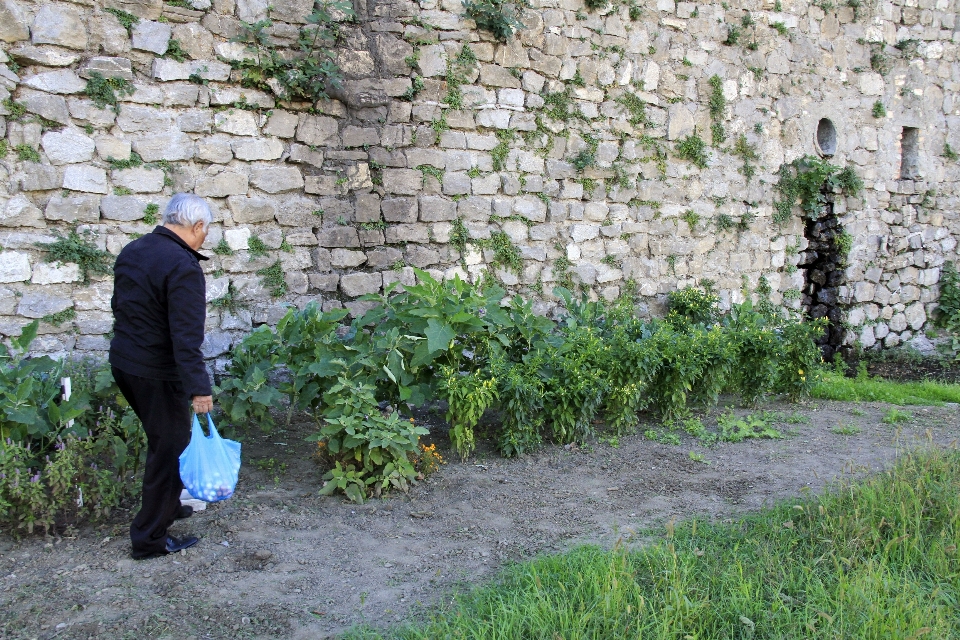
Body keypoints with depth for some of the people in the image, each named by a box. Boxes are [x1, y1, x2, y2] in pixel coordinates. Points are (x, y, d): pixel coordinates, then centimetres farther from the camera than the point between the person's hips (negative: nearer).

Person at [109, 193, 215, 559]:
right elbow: (187, 337, -26)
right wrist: (198, 387, -23)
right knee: (170, 449, 4)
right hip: (156, 374, -9)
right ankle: (150, 539, 12)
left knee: (162, 441, 24)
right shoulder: (183, 267, -22)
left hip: (123, 361, 9)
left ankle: (165, 505, 40)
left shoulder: (132, 251, 6)